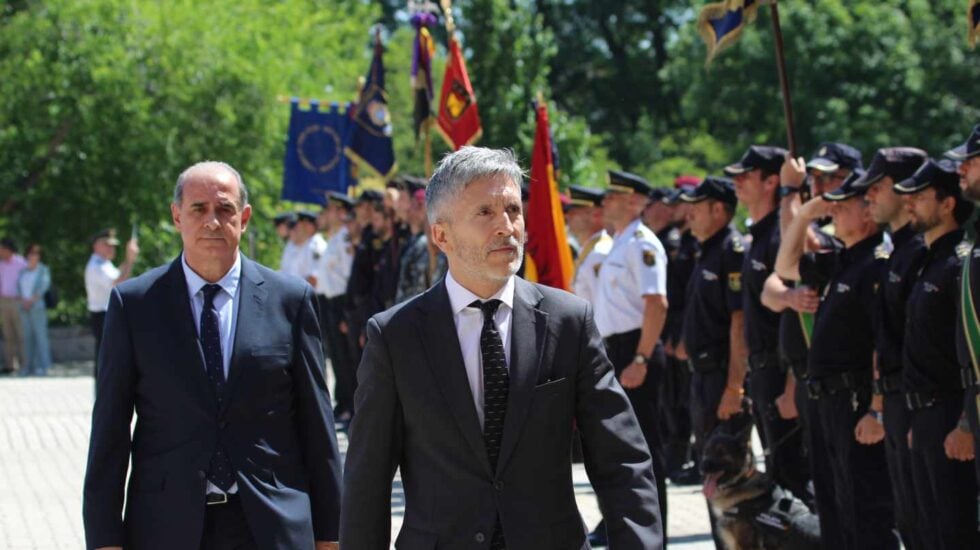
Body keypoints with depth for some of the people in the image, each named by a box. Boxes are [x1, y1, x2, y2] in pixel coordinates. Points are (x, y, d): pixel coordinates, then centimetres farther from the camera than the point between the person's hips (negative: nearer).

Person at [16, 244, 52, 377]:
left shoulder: (43, 270, 2)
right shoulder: (23, 271, 17)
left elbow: (44, 286, -6)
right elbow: (19, 286, 13)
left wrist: (31, 300, -11)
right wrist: (23, 299, -5)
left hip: (37, 307, -5)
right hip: (24, 308, 5)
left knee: (40, 335, -7)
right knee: (27, 337, 3)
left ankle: (42, 366, -6)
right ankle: (28, 366, 6)